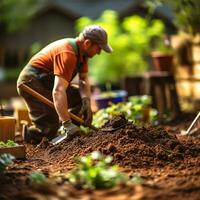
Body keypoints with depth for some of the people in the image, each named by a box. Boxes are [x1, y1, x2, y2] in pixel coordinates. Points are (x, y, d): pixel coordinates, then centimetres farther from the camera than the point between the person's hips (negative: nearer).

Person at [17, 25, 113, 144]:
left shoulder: (82, 51, 2)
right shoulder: (67, 54, -30)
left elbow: (84, 79, 5)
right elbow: (58, 91, -38)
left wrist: (86, 101, -15)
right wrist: (67, 123, -42)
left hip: (47, 83, 10)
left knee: (82, 96, 6)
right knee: (49, 129, -18)